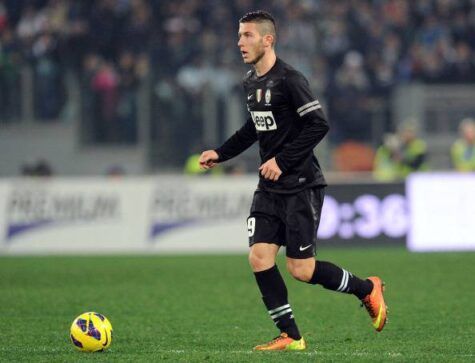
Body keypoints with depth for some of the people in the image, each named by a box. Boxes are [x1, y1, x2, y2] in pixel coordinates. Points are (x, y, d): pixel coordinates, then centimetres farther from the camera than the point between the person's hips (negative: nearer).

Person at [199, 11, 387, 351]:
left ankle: (367, 289, 18)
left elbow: (319, 125, -21)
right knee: (259, 257, -5)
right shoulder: (251, 81, 10)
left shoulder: (289, 79, -16)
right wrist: (220, 154, 18)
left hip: (301, 186, -8)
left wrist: (282, 161, -21)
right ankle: (290, 336, 2)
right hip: (269, 188, 8)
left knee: (301, 269, -6)